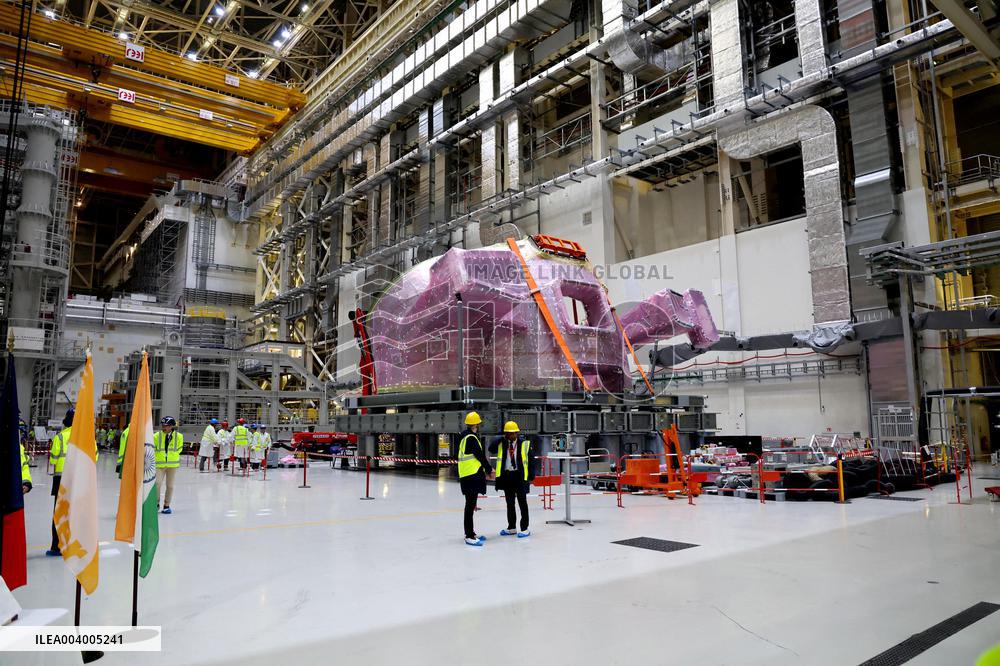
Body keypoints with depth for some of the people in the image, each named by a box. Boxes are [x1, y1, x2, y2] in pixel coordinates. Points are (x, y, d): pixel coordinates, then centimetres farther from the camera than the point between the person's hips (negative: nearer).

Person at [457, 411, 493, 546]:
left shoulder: (465, 436, 15)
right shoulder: (471, 438, -16)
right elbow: (480, 456, -14)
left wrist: (486, 469, 14)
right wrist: (489, 470, 0)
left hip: (468, 475, 10)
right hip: (472, 475, -10)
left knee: (471, 505, 16)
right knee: (471, 505, -7)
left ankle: (470, 533, 24)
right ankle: (469, 536, -5)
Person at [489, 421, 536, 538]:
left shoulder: (525, 443, -5)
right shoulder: (501, 444, 6)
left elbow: (531, 461, -4)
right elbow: (491, 449, -10)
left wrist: (531, 477, -8)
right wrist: (502, 438, -12)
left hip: (520, 476, -4)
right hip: (506, 476, 4)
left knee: (522, 503, 3)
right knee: (509, 504, 14)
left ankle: (524, 529, 12)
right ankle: (511, 528, 25)